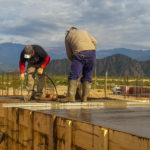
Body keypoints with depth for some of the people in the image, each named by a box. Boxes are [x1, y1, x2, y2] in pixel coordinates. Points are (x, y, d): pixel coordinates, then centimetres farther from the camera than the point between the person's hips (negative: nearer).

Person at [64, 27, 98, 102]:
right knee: (87, 76, 13)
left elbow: (69, 55, 19)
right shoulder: (83, 31, 29)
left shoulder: (67, 37, 21)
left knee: (73, 76, -5)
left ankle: (71, 96, -21)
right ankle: (84, 97, 7)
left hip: (80, 54, -3)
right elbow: (95, 42, 30)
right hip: (92, 52, 3)